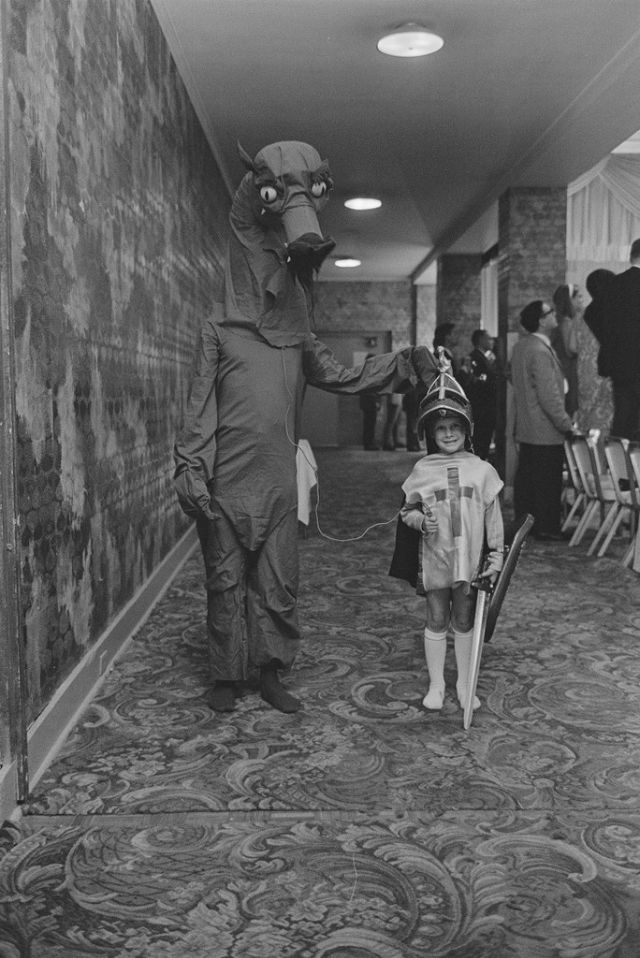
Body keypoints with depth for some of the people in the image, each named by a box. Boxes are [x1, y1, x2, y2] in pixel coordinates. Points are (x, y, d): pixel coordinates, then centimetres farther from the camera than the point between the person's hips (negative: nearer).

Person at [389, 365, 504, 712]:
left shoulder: (481, 470, 0)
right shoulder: (422, 470, -1)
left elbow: (493, 516, 3)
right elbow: (406, 511, 4)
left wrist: (496, 556, 0)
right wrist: (421, 520, -17)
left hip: (470, 559, 0)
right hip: (434, 559, 0)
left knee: (464, 621, 12)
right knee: (437, 621, 10)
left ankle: (464, 684, 25)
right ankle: (436, 684, 22)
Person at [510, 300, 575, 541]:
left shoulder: (520, 346, 9)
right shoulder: (540, 351, -21)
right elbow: (549, 396, -22)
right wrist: (567, 424, -14)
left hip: (525, 429, 9)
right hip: (546, 431, -9)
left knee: (526, 478, 13)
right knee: (548, 482, 0)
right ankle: (546, 528, 7)